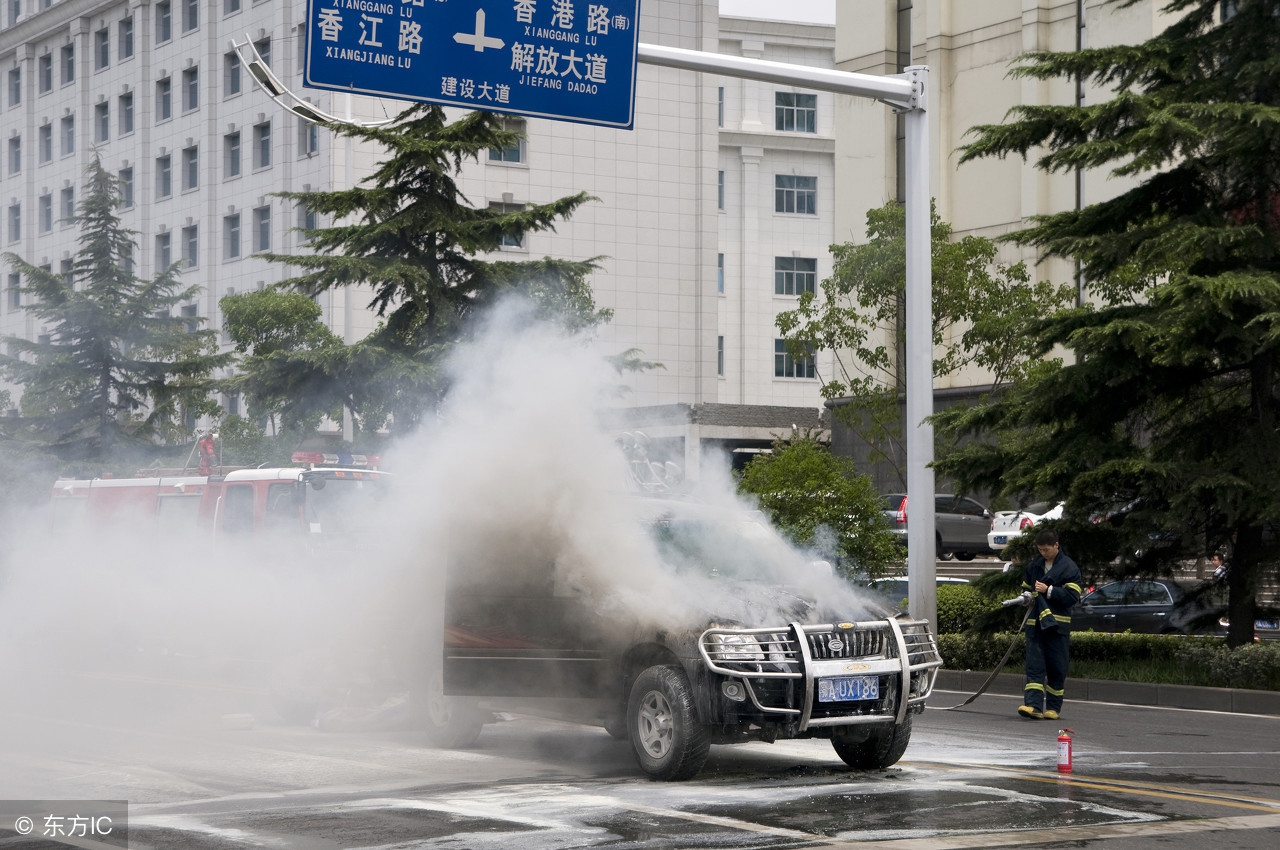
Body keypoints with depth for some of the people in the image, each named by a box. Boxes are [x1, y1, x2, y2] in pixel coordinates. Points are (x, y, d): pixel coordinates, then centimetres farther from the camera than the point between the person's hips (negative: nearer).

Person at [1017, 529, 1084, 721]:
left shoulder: (1069, 567, -3)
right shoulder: (1034, 565, 14)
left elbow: (1073, 596, -10)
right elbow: (1025, 587, 27)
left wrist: (1048, 590, -16)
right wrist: (1027, 595, 4)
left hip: (1057, 625, -4)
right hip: (1035, 623, 4)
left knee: (1057, 669, 2)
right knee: (1034, 665, -7)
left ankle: (1053, 708, 11)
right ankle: (1034, 705, -16)